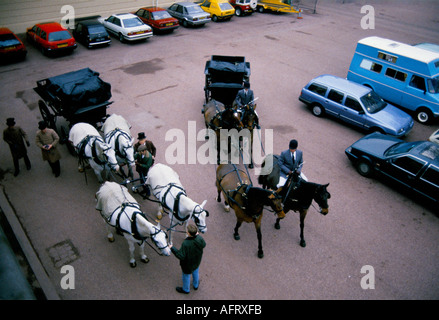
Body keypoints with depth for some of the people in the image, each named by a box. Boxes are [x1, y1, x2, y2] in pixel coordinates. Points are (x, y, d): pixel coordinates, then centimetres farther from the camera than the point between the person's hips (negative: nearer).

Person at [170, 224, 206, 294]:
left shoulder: (185, 244, -42)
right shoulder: (199, 238, -28)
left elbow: (181, 256, -33)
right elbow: (203, 245, -5)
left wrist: (172, 248, -25)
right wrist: (197, 234, 2)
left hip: (188, 264, -5)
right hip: (197, 261, 5)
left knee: (186, 276, 24)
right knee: (195, 272, 32)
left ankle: (186, 289, 51)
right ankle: (196, 285, 59)